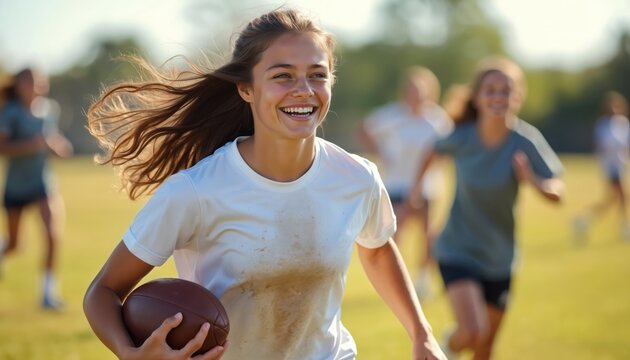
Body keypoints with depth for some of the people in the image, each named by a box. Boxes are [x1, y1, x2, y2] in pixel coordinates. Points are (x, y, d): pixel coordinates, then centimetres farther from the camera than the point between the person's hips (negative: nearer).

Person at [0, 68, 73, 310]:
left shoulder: (48, 109, 0)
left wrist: (58, 145, -6)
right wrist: (31, 145, -33)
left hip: (42, 183, 3)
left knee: (53, 235, -17)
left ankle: (49, 291, -8)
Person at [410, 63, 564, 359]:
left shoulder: (525, 141, -15)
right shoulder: (463, 138, -14)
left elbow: (557, 193, -13)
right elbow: (434, 151, 8)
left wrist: (535, 182, -33)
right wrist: (418, 185, 12)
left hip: (498, 257, 2)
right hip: (457, 250, -2)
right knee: (472, 332, -22)